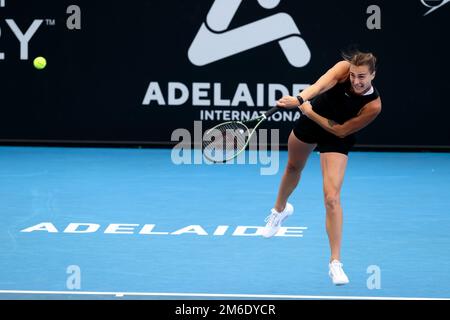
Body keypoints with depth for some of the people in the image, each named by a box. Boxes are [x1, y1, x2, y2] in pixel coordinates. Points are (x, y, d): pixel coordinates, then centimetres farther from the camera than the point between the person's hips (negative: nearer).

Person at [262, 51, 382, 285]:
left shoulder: (373, 106, -32)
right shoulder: (344, 67, -29)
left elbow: (341, 131, -26)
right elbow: (322, 84, -47)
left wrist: (310, 112, -27)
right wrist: (300, 99, -64)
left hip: (336, 140, -3)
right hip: (309, 123, 3)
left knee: (332, 198, -17)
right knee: (293, 168, 29)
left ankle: (335, 263, -9)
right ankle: (280, 209, 62)